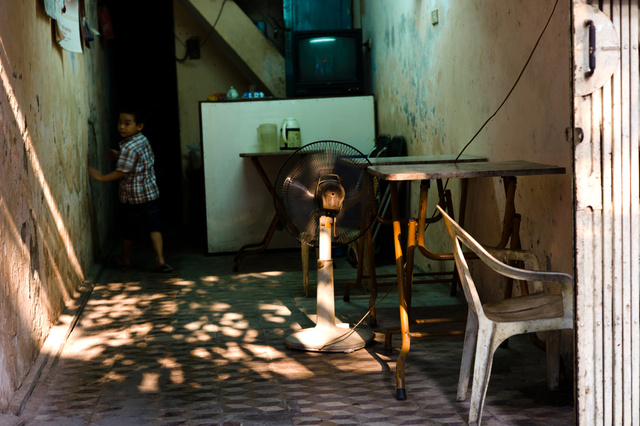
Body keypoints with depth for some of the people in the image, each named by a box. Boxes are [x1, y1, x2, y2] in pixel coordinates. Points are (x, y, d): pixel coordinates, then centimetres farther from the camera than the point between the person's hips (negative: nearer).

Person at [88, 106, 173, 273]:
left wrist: (101, 177, -12)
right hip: (151, 193, 6)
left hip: (131, 196, -6)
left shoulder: (128, 147, -21)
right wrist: (119, 155, 16)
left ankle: (125, 258, 30)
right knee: (154, 227, 3)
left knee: (129, 229, 12)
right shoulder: (144, 140, 5)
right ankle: (160, 259, -6)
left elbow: (122, 172, -21)